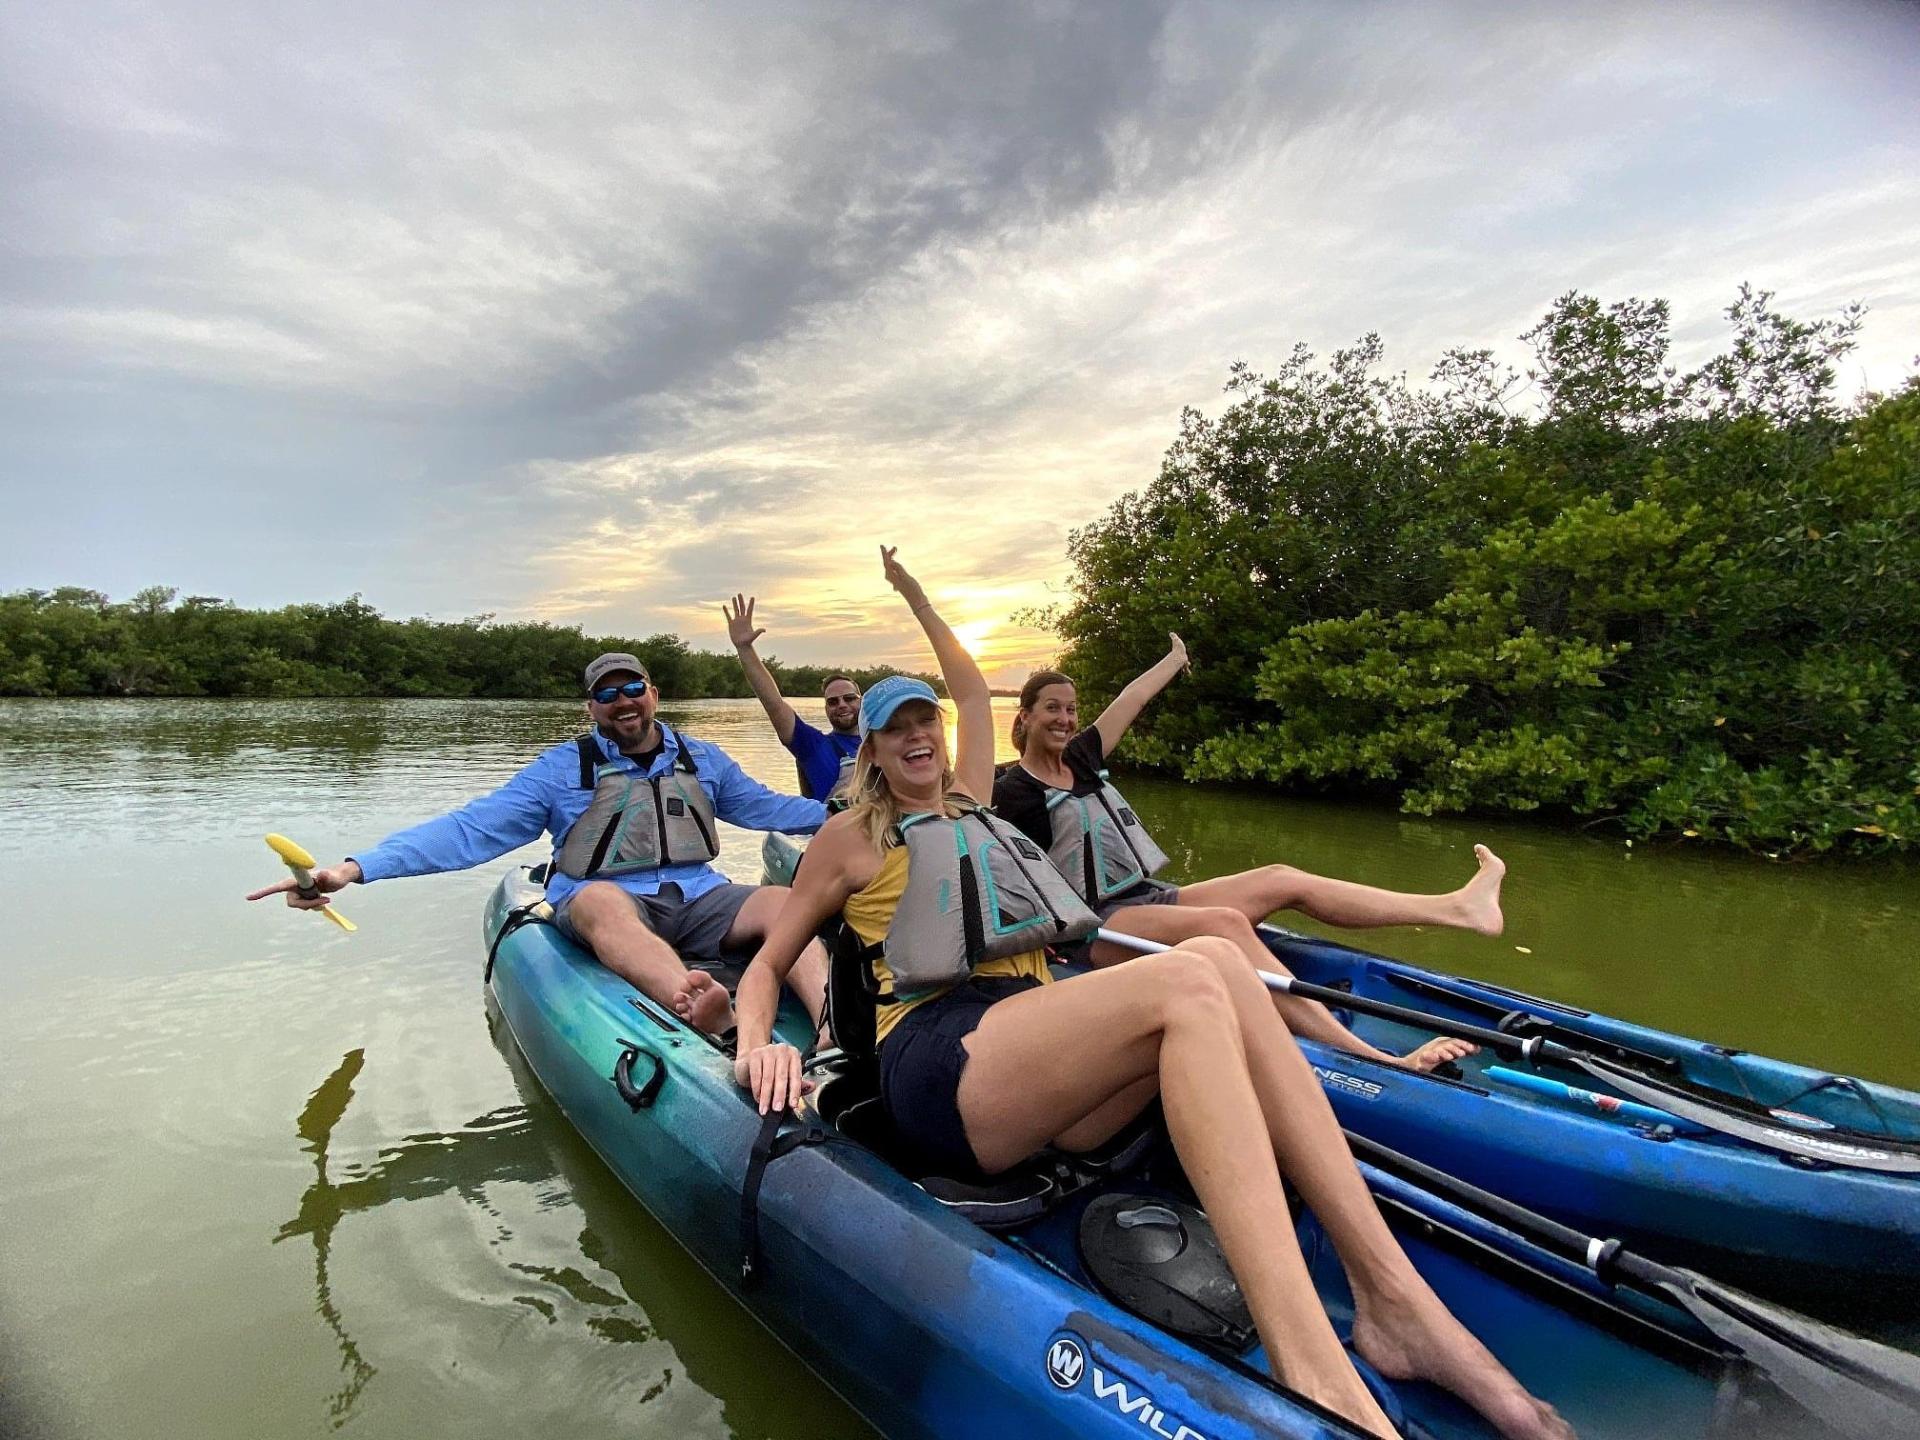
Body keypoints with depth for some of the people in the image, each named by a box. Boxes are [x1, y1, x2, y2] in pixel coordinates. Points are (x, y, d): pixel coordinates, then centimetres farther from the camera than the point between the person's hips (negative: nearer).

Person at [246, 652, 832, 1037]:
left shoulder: (703, 759, 18)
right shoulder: (564, 767, 8)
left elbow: (768, 807, 27)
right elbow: (472, 828, 0)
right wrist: (356, 868, -11)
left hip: (699, 903, 4)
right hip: (605, 911, -3)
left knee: (784, 900, -27)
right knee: (600, 897, -40)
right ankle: (708, 1020, -69)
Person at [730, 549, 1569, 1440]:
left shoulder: (968, 804, 28)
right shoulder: (851, 837, 13)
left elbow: (974, 693, 42)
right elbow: (767, 965, 12)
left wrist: (918, 599, 49)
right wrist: (756, 1046, -9)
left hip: (1030, 1052, 6)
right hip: (936, 1069, -6)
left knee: (1214, 960, -24)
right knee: (1186, 985, -32)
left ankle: (1392, 1297, -27)